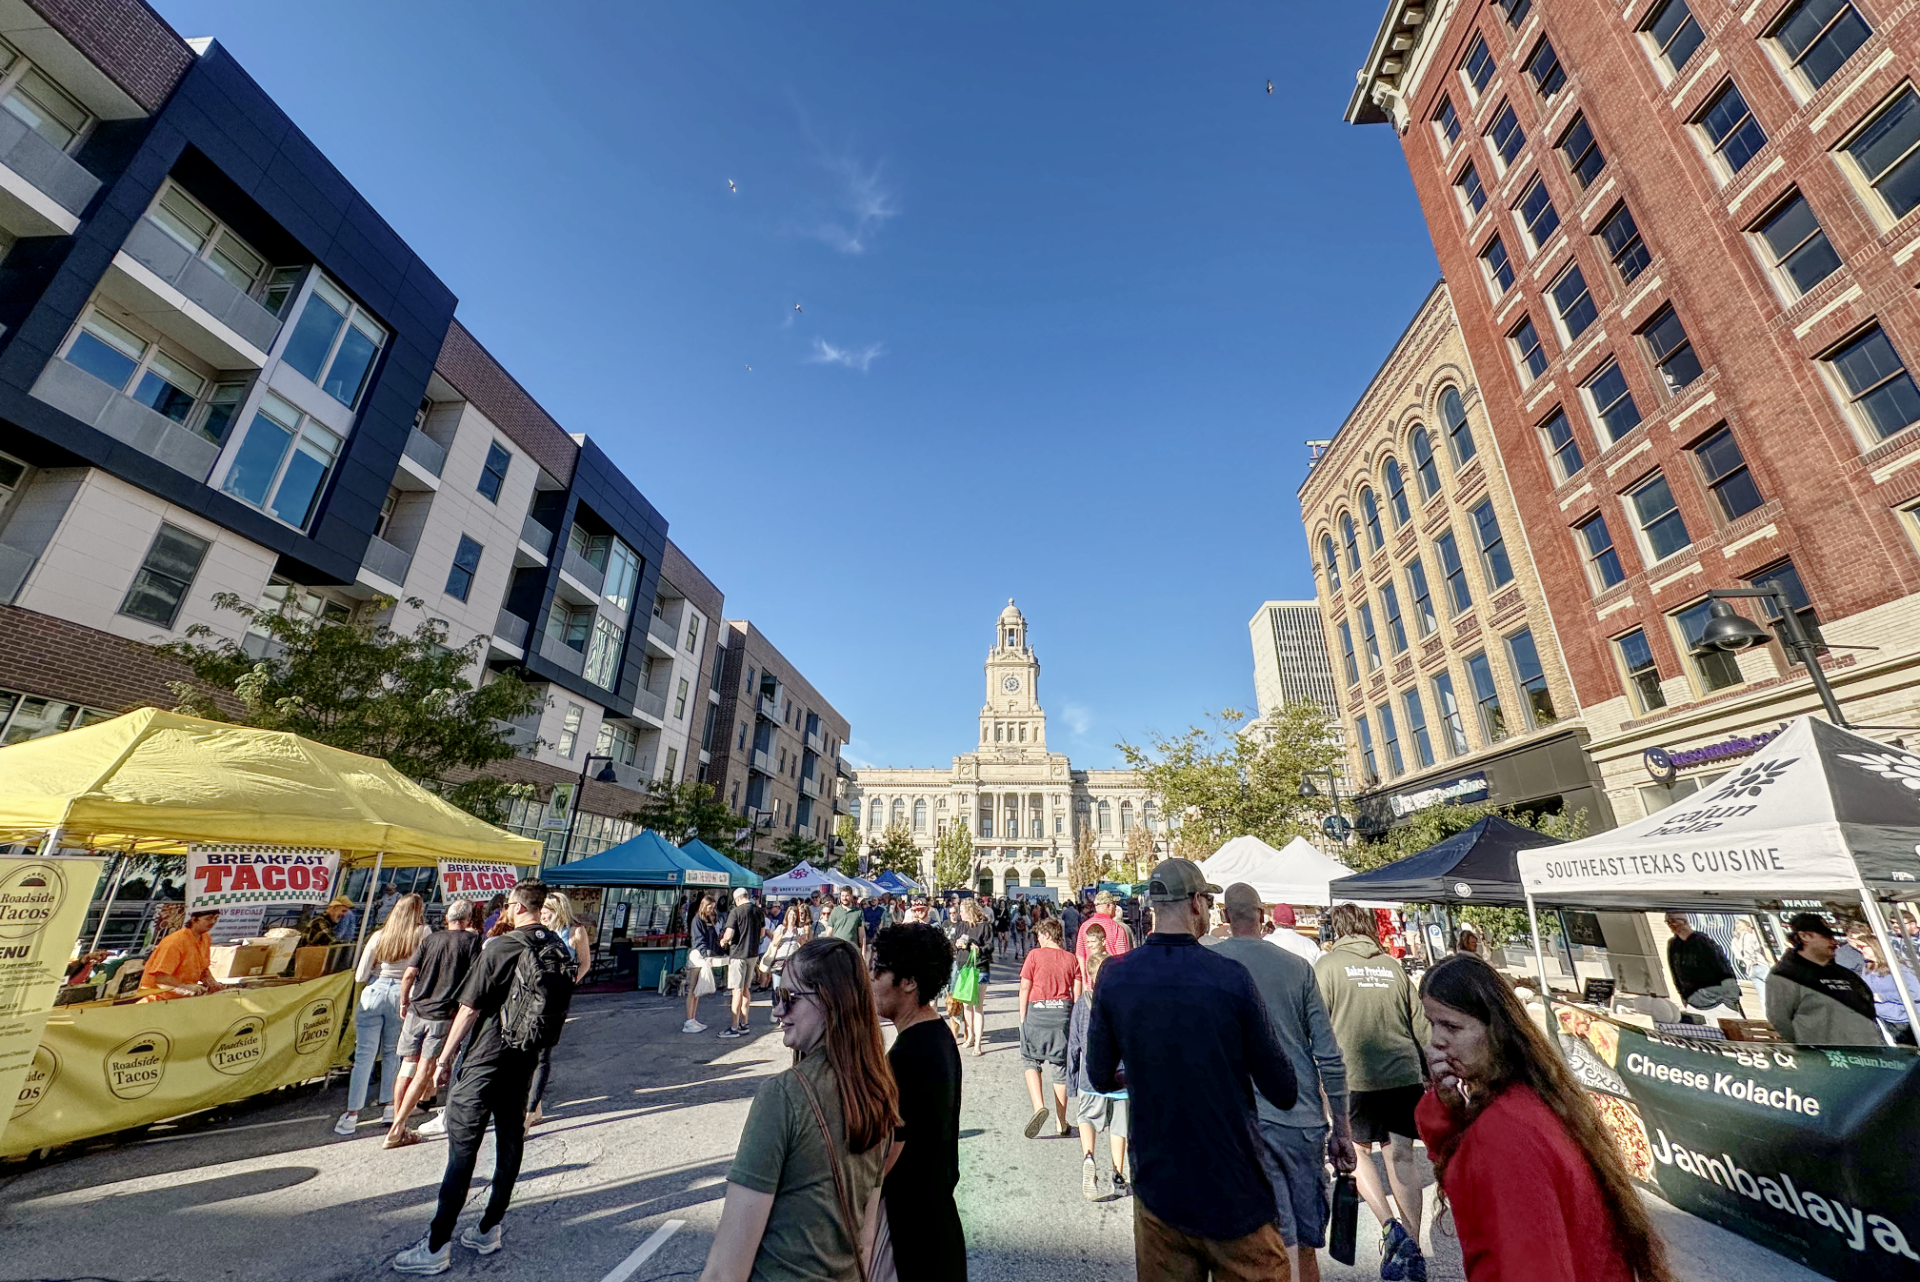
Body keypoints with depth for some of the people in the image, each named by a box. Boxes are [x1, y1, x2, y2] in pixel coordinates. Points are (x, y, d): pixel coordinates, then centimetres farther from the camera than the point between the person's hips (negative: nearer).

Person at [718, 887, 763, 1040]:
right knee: (746, 989, 16)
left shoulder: (736, 911, -14)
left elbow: (728, 936, -19)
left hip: (738, 954, -6)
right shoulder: (758, 911, 5)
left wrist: (723, 942, 2)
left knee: (737, 990, -1)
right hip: (753, 954, 7)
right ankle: (744, 1024, 23)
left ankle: (734, 1028, 2)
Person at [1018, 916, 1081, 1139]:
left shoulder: (1035, 955, -3)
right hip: (1064, 1012, 3)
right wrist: (1076, 1021, 13)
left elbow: (1024, 989, -4)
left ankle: (1039, 1106, -7)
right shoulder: (1071, 959, 5)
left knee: (1031, 1061, 13)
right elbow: (1077, 994, 4)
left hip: (1037, 1012, -3)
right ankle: (1062, 1124, 19)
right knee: (1061, 1066, 13)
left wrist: (1023, 1019, 4)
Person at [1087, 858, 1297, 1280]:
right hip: (1233, 1190, -2)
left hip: (1157, 1185, 3)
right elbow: (1282, 1092, -12)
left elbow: (1100, 1077, -2)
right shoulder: (1229, 976, -19)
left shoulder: (1114, 977, -11)